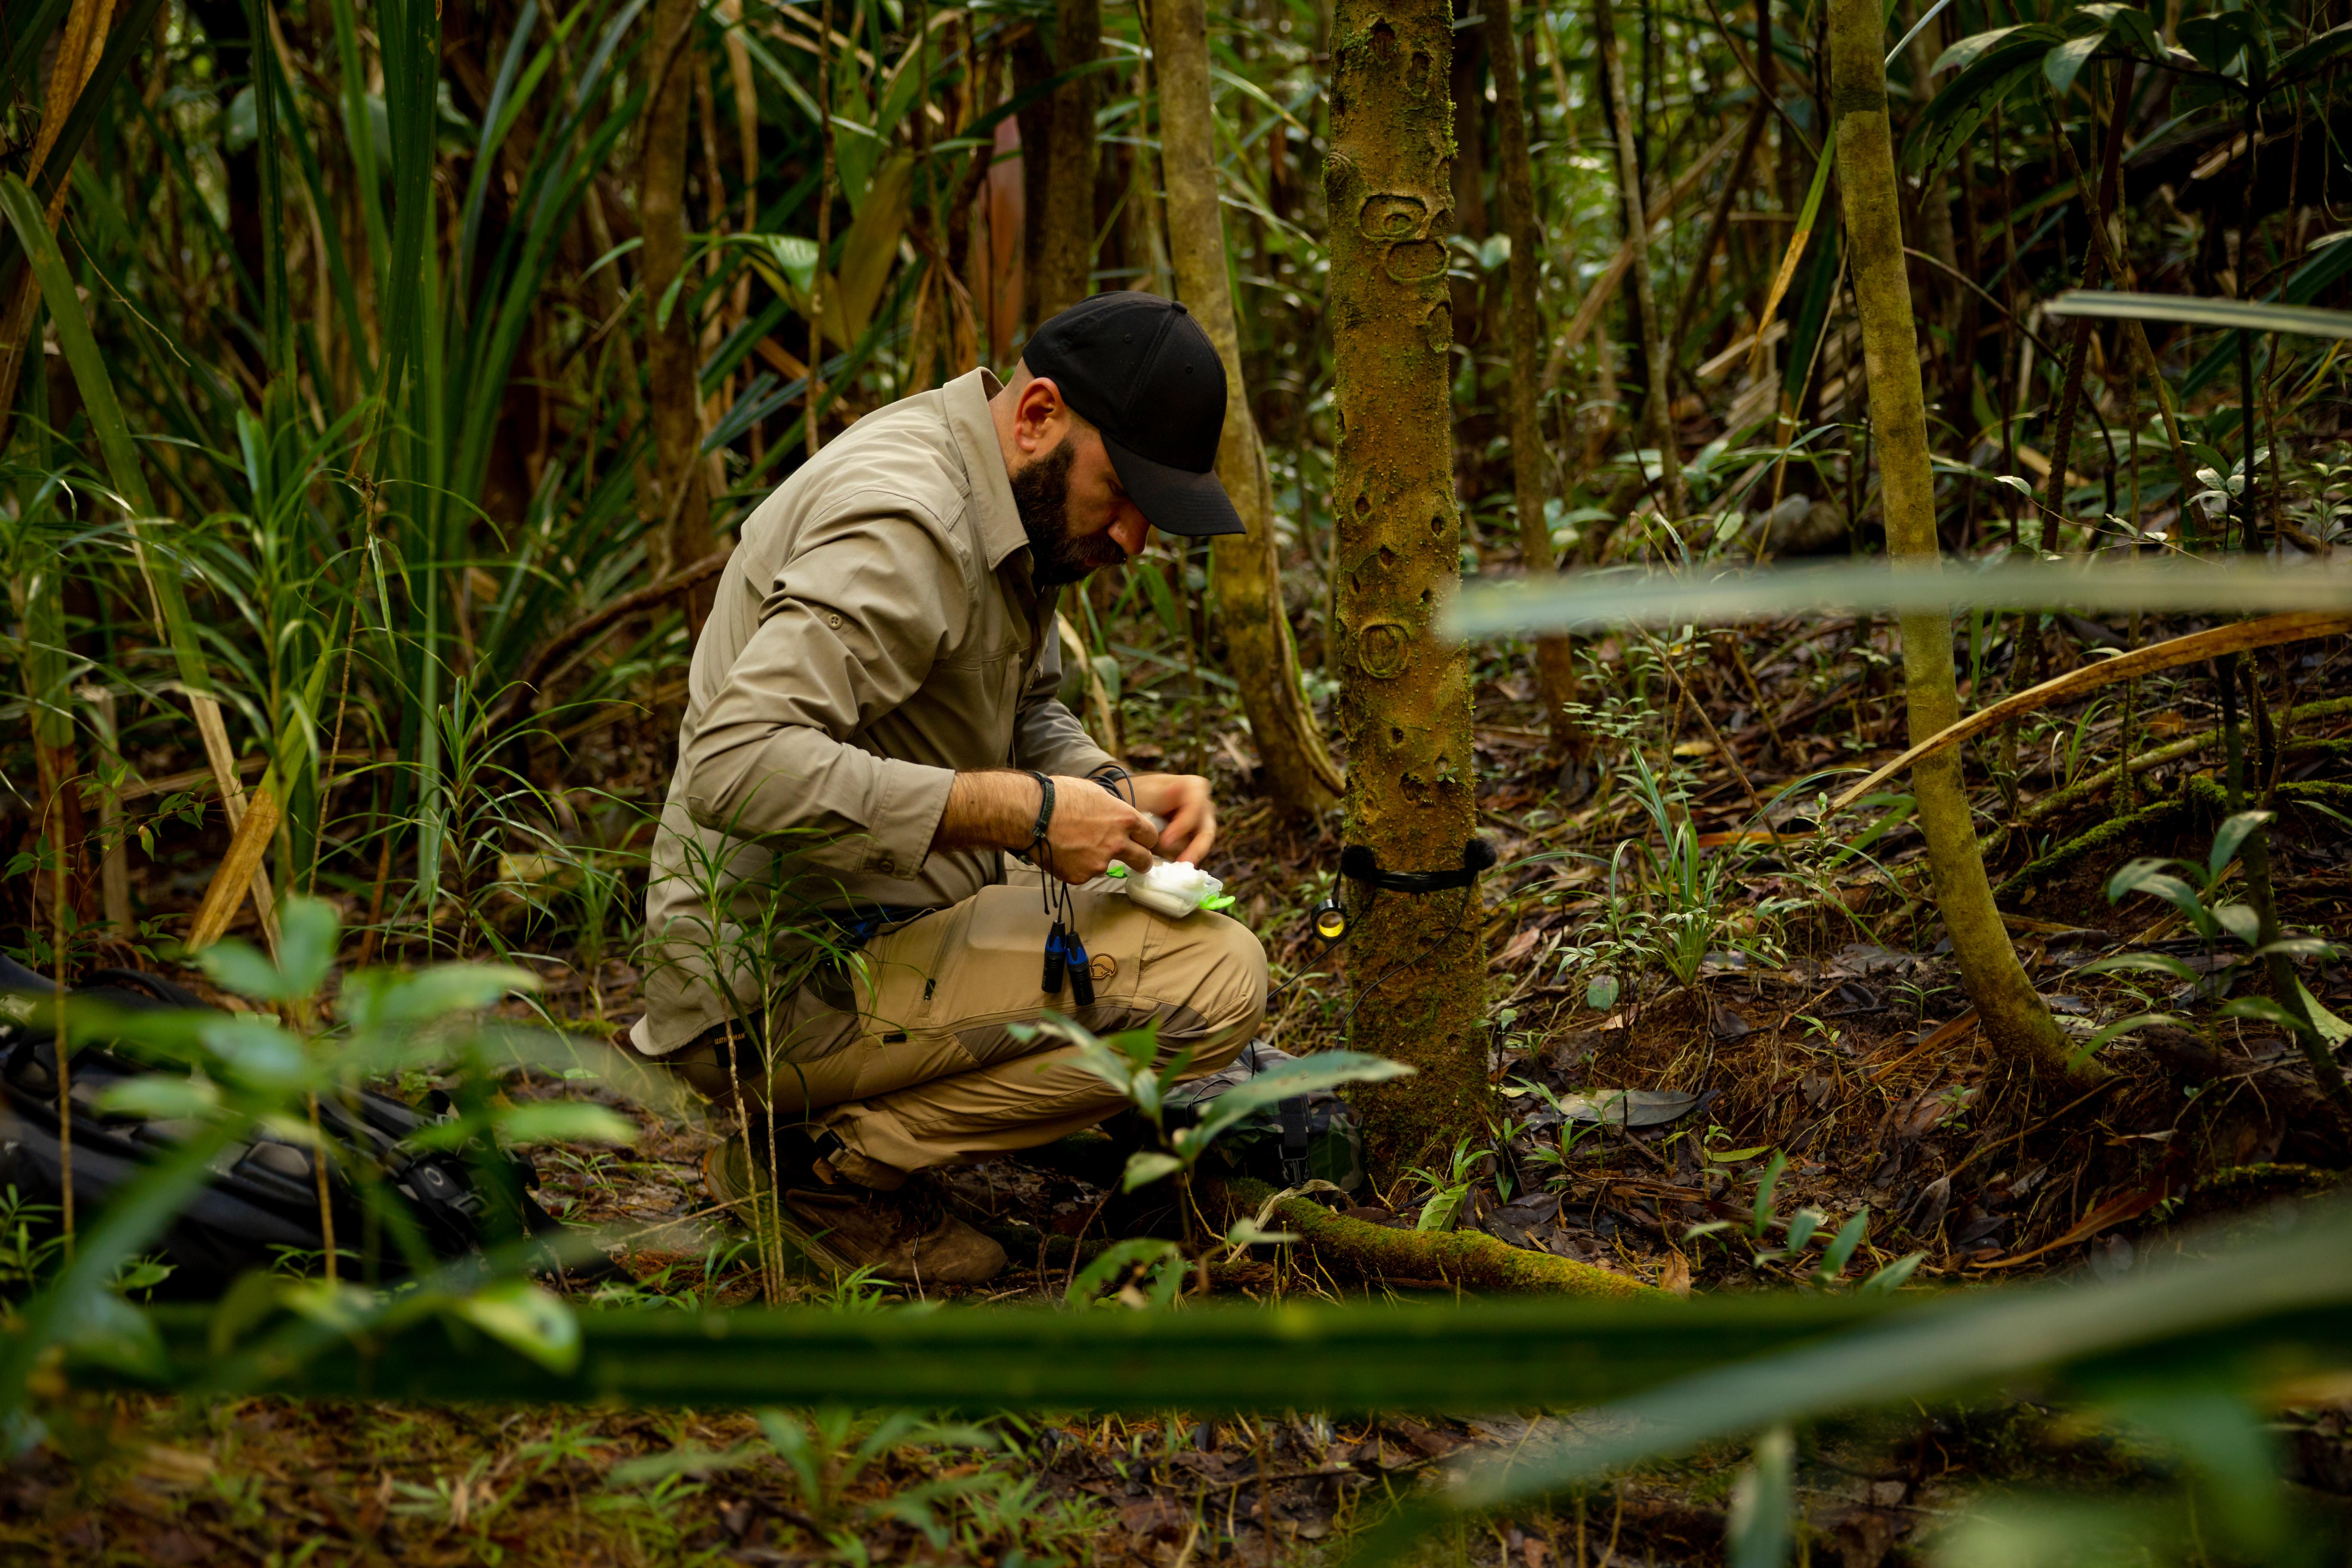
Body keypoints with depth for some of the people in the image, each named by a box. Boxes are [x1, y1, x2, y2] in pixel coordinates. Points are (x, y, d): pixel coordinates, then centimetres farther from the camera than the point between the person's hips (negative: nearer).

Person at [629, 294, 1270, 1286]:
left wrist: (1113, 793, -1)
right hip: (777, 990, -10)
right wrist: (1025, 811, -27)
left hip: (872, 931, 10)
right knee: (1216, 978, -19)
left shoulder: (1008, 503, 9)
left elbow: (1027, 714, 22)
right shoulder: (901, 525, -22)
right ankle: (824, 1161, -7)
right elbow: (739, 765, -33)